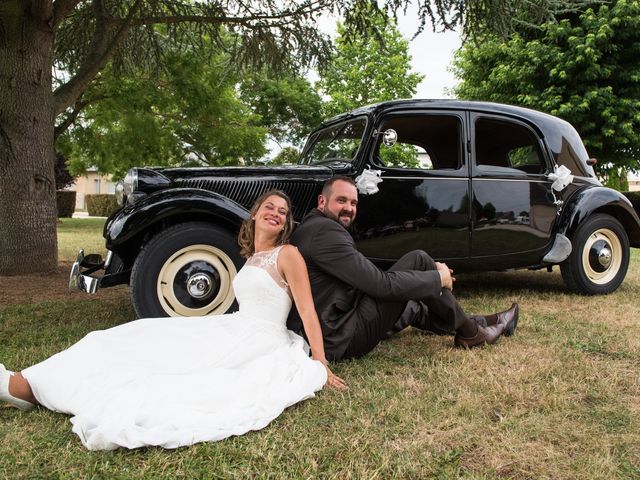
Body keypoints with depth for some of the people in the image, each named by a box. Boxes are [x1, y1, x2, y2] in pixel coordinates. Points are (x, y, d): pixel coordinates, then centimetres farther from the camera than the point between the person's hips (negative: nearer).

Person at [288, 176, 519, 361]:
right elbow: (381, 285, -23)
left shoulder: (311, 227, 15)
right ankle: (469, 333, 9)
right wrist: (438, 277, -8)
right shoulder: (325, 230, -19)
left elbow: (369, 277, 14)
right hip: (342, 340, -10)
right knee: (418, 260, -7)